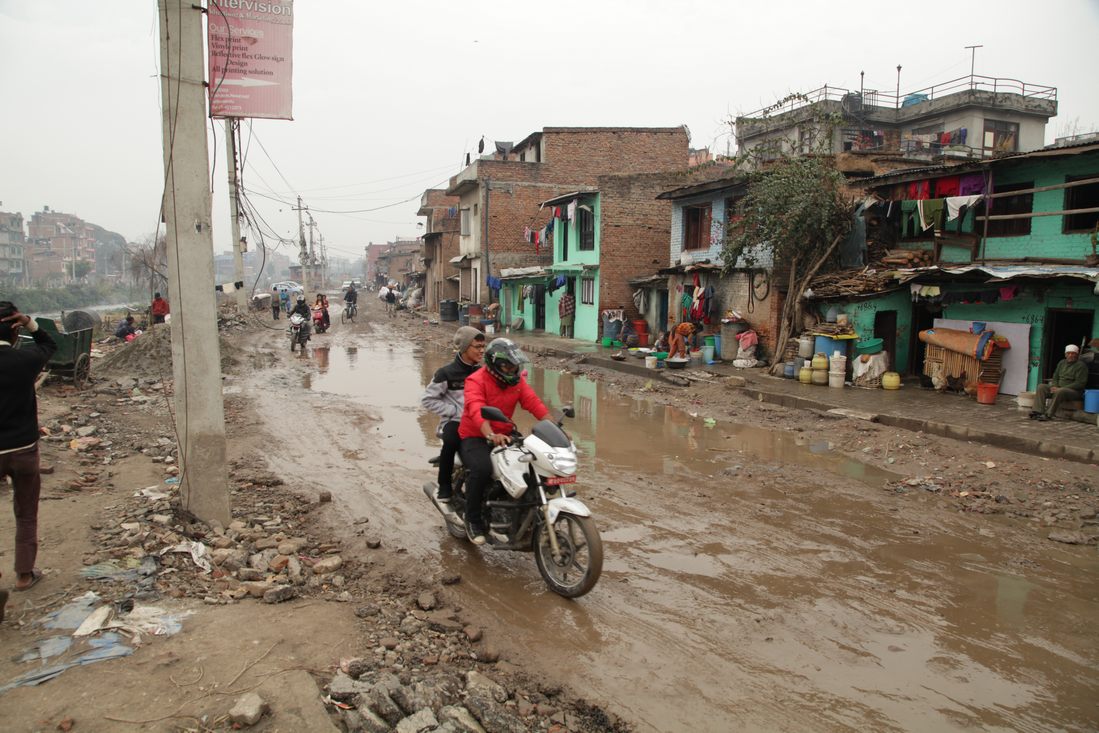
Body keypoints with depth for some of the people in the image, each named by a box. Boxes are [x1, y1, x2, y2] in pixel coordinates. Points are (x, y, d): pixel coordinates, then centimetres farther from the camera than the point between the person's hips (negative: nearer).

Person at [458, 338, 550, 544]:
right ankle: (473, 520, -12)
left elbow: (534, 403, -7)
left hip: (504, 436, 6)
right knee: (482, 469, -35)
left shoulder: (517, 381, 4)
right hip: (474, 438, -6)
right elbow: (477, 411, -33)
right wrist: (491, 436, -51)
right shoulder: (476, 381, -16)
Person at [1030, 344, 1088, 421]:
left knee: (1060, 392, -38)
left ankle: (1048, 415, -38)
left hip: (1074, 391, -7)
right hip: (1058, 388, 7)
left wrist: (1060, 388, -20)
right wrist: (1054, 386, -5)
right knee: (1041, 387, -13)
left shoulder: (1081, 365, -6)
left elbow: (1080, 383, -14)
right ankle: (1037, 411, -27)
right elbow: (1055, 377, 19)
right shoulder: (1062, 363, 16)